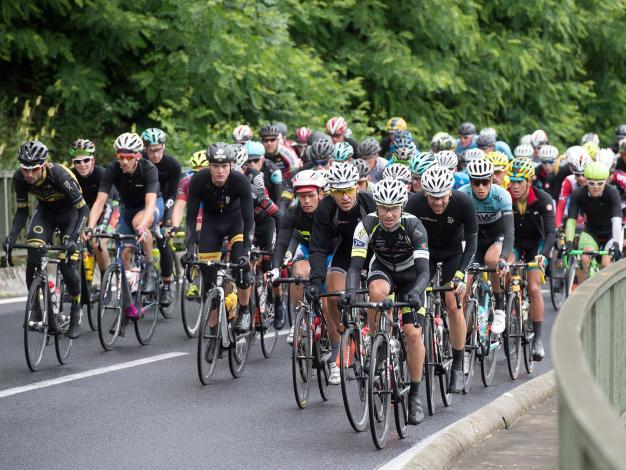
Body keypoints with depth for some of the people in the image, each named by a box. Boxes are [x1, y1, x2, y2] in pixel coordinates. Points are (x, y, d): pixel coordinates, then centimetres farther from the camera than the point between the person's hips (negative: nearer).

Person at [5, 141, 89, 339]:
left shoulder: (59, 174, -36)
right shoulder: (20, 178, -23)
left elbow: (83, 209, -31)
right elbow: (22, 211, -11)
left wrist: (73, 237, -42)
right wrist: (11, 236, -27)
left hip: (69, 211, -4)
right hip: (45, 211, 4)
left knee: (67, 265, -14)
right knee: (33, 256, -19)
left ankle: (76, 311, 9)